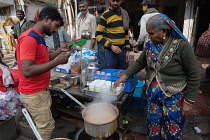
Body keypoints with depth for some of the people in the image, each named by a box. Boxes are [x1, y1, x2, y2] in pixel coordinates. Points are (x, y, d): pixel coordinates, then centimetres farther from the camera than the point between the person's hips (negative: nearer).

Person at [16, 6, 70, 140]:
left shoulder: (38, 37, 10)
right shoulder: (29, 38, -22)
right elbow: (27, 71, -30)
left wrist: (59, 51, 7)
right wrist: (57, 61, -29)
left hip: (42, 90, 9)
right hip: (34, 93, -9)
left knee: (45, 124, 21)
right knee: (47, 126, 5)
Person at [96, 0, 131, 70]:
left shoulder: (124, 14, 13)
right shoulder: (105, 15, -4)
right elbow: (98, 35, -7)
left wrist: (127, 50, 12)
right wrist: (111, 46, -18)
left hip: (122, 50, 5)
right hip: (108, 50, -5)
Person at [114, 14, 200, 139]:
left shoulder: (181, 46, -19)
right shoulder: (151, 45, -3)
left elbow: (194, 76, -13)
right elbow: (140, 63, 10)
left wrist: (189, 101, -11)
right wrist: (125, 76, 0)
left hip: (174, 97, -4)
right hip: (153, 94, 5)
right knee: (153, 127, 18)